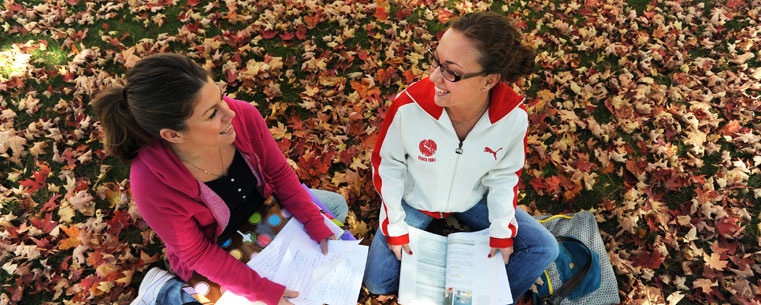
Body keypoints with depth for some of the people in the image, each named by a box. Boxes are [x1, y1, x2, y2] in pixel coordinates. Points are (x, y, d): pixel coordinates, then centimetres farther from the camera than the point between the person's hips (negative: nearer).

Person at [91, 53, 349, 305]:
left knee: (337, 206, 11)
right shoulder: (152, 185, -37)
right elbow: (197, 253, -23)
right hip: (216, 254, -4)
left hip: (262, 205, 5)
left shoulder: (244, 115, -28)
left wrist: (314, 223, -16)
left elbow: (279, 172, -12)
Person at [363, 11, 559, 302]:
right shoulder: (409, 106, -32)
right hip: (415, 199, -1)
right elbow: (387, 164, -15)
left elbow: (504, 175, -7)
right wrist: (395, 228, -12)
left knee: (544, 248, -5)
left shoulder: (514, 115, -27)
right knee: (378, 280, -11)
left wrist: (502, 231, -9)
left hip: (473, 200, 2)